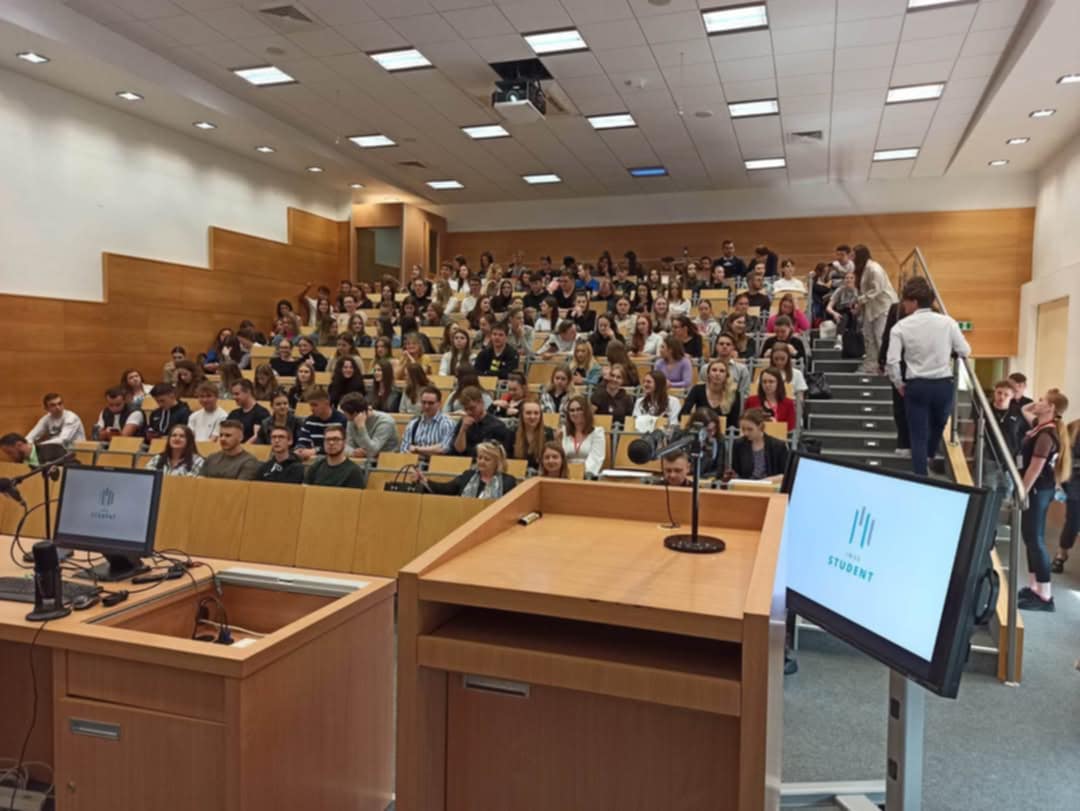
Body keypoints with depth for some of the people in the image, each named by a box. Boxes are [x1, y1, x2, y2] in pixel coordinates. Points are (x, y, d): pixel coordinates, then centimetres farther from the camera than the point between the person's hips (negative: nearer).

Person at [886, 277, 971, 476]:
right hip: (943, 384, 2)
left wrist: (898, 384, 3)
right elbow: (965, 351, 2)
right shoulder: (947, 322, -3)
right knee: (938, 426, 28)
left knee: (918, 436, 7)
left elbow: (892, 361, -12)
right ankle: (929, 458, 48)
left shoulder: (902, 326, -7)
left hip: (916, 385, -2)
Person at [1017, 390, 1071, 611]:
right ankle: (1034, 587, 24)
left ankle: (1045, 596, -1)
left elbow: (1035, 468, -23)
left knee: (1035, 539, -6)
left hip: (1038, 490, -10)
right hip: (1040, 489, 10)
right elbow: (1024, 410, 28)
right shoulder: (1042, 426, 8)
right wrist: (1036, 404, 9)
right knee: (1031, 538, 15)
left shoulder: (1046, 435, -21)